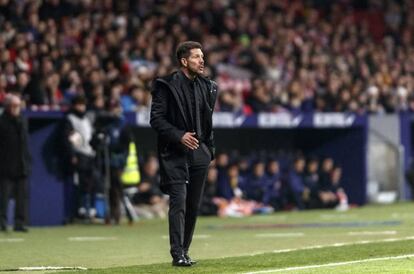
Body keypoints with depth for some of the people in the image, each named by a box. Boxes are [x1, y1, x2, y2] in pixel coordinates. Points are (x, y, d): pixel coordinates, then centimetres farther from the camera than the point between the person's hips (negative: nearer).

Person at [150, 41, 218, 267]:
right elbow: (156, 119, -9)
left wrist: (209, 150, 14)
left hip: (199, 154, 6)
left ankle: (184, 252, 16)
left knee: (193, 206, 7)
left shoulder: (207, 87, 12)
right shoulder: (166, 86, -6)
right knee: (178, 202, -14)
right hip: (175, 153, -6)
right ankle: (178, 254, -15)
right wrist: (179, 136, -19)